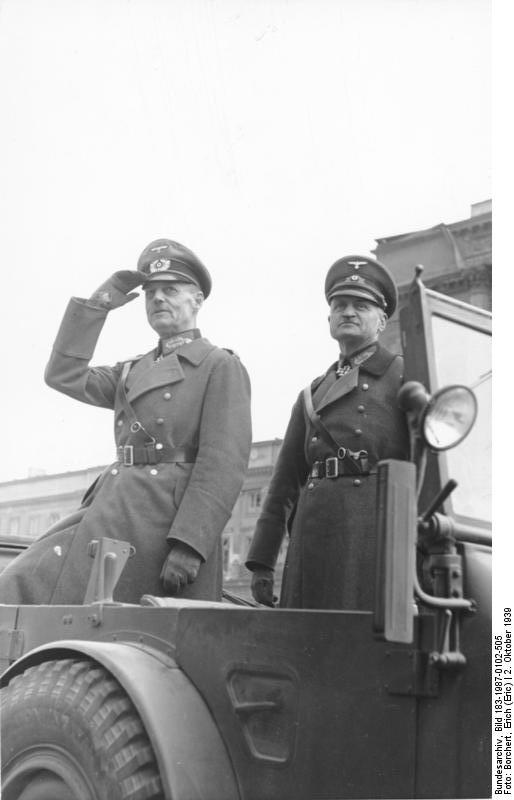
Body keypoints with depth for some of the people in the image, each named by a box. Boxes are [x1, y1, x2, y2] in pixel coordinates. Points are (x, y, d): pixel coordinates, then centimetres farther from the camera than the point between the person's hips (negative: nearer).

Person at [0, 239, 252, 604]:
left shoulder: (222, 366, 1)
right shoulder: (133, 371, 25)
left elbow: (224, 463, -10)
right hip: (115, 509, 7)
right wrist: (98, 303, 12)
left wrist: (189, 545, -21)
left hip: (169, 520, -7)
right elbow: (65, 375, 14)